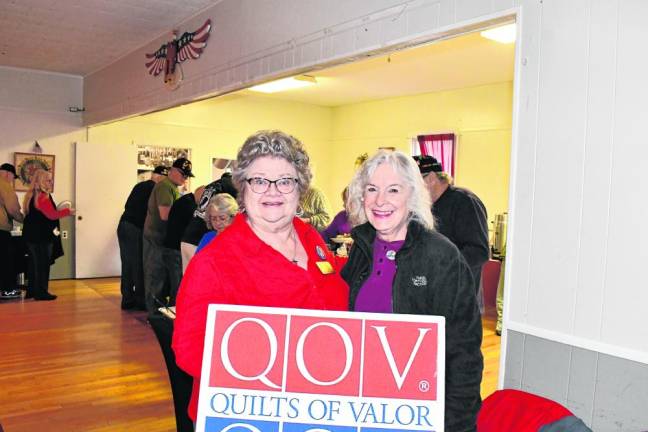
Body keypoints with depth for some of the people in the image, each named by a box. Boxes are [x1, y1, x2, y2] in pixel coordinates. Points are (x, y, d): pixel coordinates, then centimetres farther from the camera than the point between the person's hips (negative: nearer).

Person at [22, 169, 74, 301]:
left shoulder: (31, 195, 13)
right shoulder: (43, 196, -18)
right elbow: (52, 215, -20)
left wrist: (59, 212, 15)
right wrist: (67, 211, -7)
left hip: (31, 234, 9)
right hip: (41, 236, -9)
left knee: (34, 263, 15)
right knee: (42, 264, -3)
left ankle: (32, 290, 21)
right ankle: (41, 292, 1)